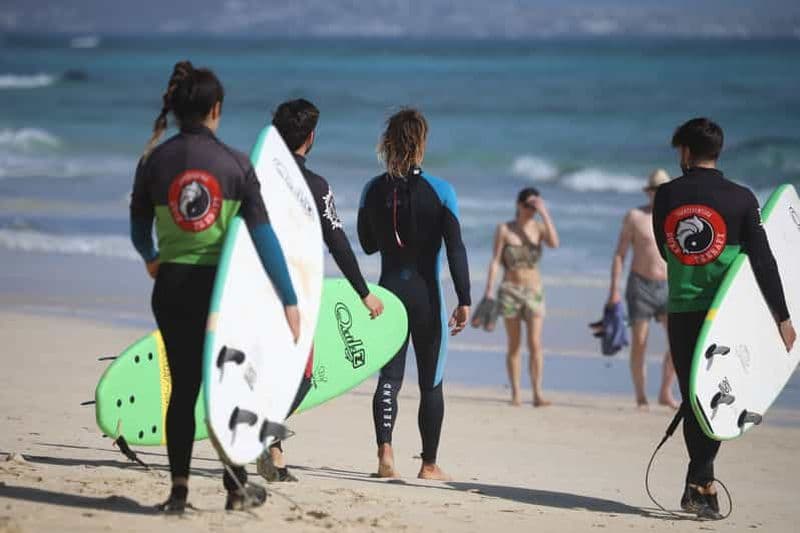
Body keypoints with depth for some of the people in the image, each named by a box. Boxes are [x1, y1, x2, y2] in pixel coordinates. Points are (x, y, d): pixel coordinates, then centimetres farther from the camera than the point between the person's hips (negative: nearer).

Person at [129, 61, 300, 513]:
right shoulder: (235, 163, -7)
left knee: (183, 386, 9)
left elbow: (140, 232, 8)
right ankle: (237, 485, 18)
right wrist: (290, 299, -5)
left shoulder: (154, 161, -2)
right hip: (222, 285, -1)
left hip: (172, 285, 1)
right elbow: (264, 235, -9)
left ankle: (180, 489, 6)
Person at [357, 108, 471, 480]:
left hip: (388, 290, 2)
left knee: (389, 375, 5)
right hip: (426, 294, -2)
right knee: (431, 382, 9)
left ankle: (385, 450, -16)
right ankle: (429, 464, 14)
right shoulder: (440, 191, -8)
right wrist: (464, 301, -11)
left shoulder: (374, 190, 1)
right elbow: (455, 249, -12)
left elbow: (367, 244, 11)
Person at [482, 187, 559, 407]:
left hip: (534, 291, 0)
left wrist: (545, 213, -16)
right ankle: (516, 393, 8)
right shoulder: (504, 229, -1)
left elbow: (554, 243, -17)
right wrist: (489, 291, -8)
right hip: (510, 290, 0)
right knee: (514, 345, 4)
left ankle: (538, 394, -13)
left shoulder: (539, 227, 2)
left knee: (535, 343, -10)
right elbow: (495, 261, -2)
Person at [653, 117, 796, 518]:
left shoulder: (666, 196, 2)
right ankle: (699, 480, -8)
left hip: (680, 312, 2)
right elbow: (763, 261, -8)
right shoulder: (741, 199, -5)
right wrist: (782, 317, -5)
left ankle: (702, 484, 11)